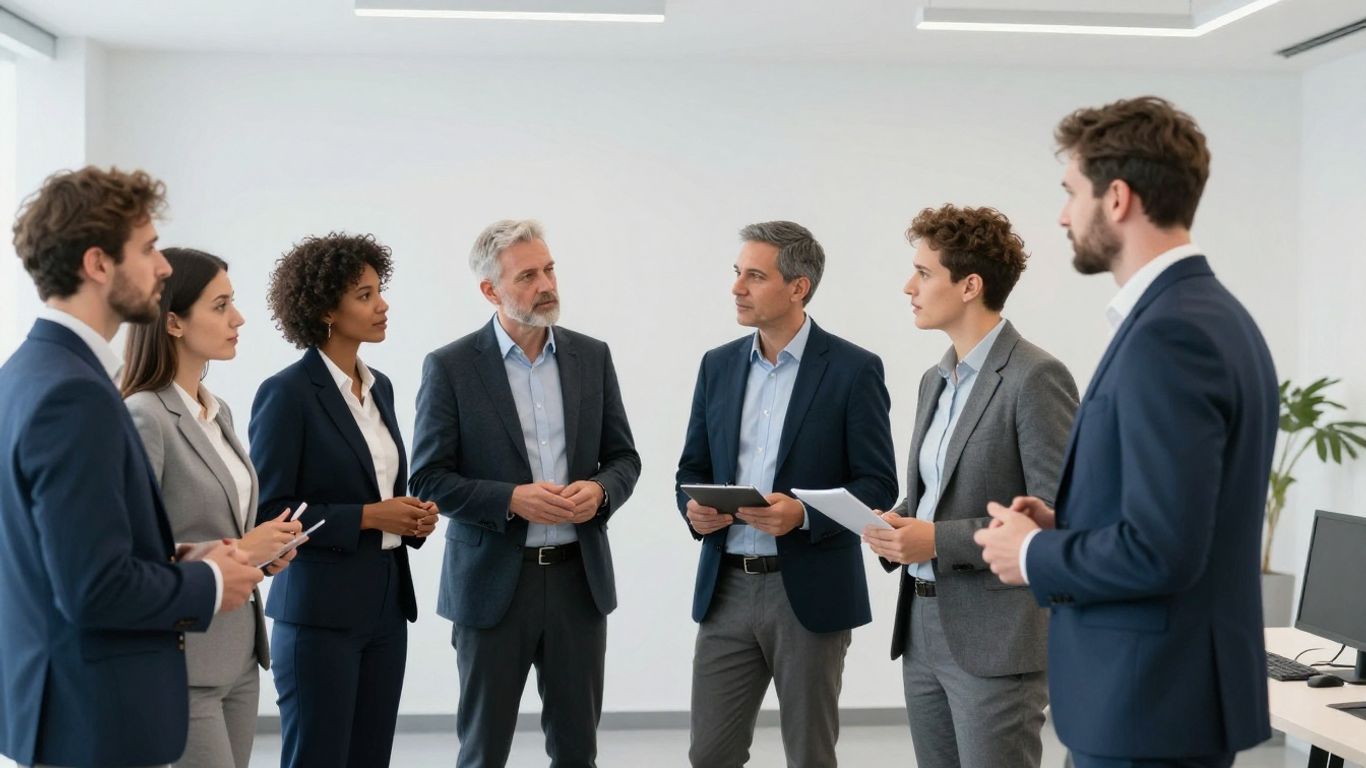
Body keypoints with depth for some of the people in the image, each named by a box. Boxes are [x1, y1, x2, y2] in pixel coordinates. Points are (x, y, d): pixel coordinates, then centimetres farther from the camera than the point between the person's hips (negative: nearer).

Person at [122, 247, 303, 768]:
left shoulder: (218, 412, 12)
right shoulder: (143, 418, -15)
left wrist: (262, 549, 3)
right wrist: (238, 554, -16)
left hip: (239, 654, 8)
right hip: (181, 662, -8)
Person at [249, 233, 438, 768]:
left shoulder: (380, 387, 12)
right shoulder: (287, 393, -12)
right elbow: (266, 513, -14)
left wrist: (411, 518, 1)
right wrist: (367, 517, -18)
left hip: (386, 604, 8)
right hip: (320, 612, -7)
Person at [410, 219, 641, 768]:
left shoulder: (592, 356, 5)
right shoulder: (450, 367, -5)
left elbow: (623, 457, 9)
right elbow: (430, 480, -7)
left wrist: (599, 491, -13)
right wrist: (513, 500, -20)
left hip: (580, 577, 3)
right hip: (494, 581, -3)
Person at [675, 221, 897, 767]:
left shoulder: (854, 370, -6)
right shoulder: (718, 365, 9)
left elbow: (878, 484, -7)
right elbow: (692, 469, 14)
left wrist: (803, 515, -22)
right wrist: (694, 509, -9)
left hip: (810, 592, -4)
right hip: (726, 589, 4)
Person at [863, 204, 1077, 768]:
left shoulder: (1035, 377, -13)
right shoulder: (936, 379, 14)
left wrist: (940, 540, -20)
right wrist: (895, 525, 2)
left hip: (995, 640, -8)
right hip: (923, 629, 8)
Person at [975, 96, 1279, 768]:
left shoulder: (1169, 334, -21)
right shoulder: (1206, 314, 10)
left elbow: (1161, 550, -26)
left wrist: (1033, 554, -11)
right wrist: (1065, 526, 7)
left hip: (1152, 699, -10)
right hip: (1169, 684, 10)